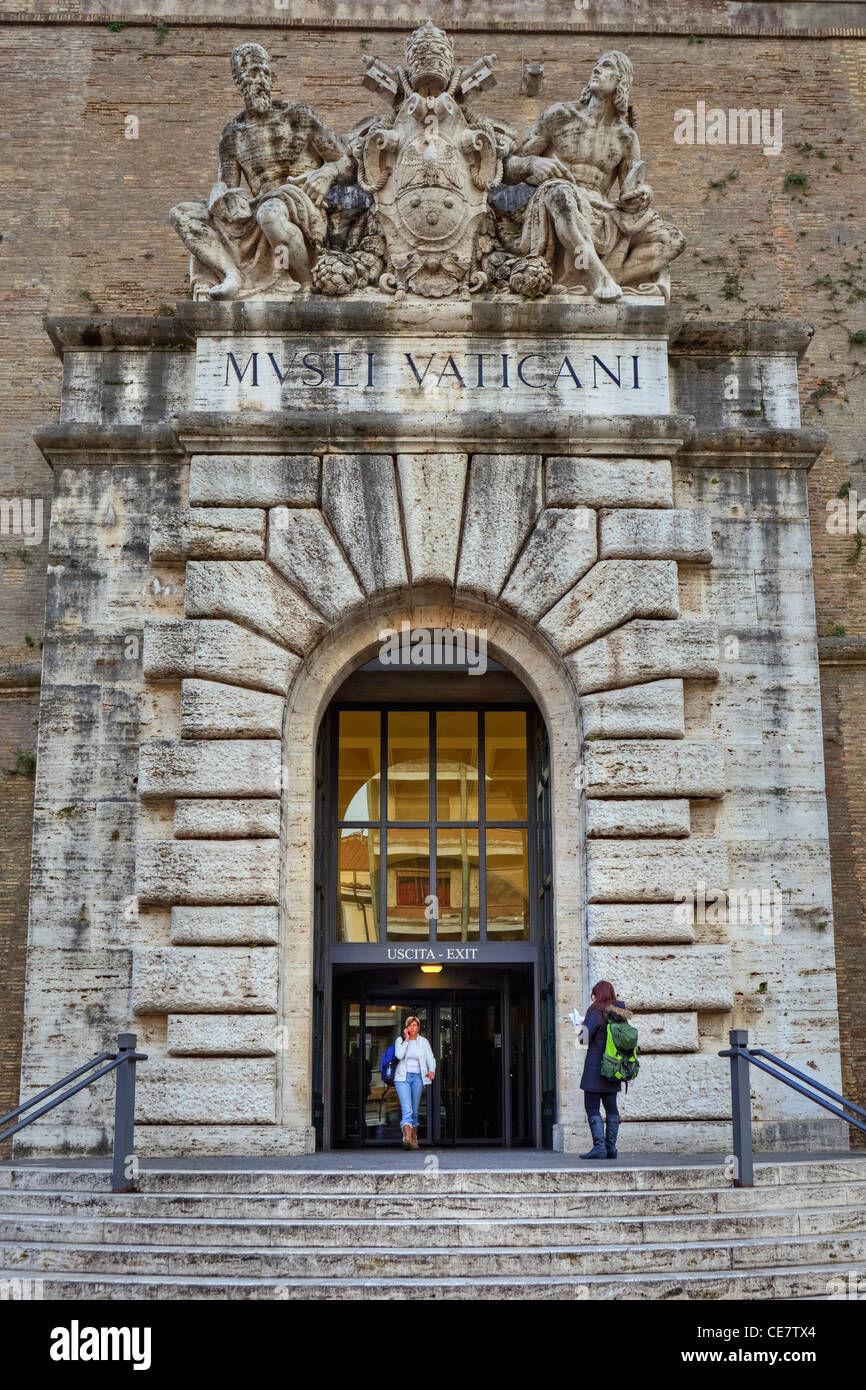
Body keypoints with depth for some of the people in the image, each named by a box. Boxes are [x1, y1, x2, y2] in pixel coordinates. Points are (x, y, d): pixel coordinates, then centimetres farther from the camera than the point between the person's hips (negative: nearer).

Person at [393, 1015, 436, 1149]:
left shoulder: (423, 1042, 10)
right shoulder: (400, 1040, 5)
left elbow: (430, 1058, 4)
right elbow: (399, 1055, -12)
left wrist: (431, 1070, -14)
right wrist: (406, 1039, -10)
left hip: (418, 1077, 2)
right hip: (403, 1077, -2)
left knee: (414, 1110, 8)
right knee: (407, 1109, -18)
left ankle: (414, 1139, 18)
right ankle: (407, 1138, -31)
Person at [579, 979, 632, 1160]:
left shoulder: (596, 1013, -12)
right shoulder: (620, 1013, 9)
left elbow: (586, 1038, -13)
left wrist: (583, 1026, 8)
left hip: (596, 1067, -7)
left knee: (592, 1107, -3)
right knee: (611, 1107, 10)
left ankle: (599, 1146, -11)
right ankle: (611, 1147, 10)